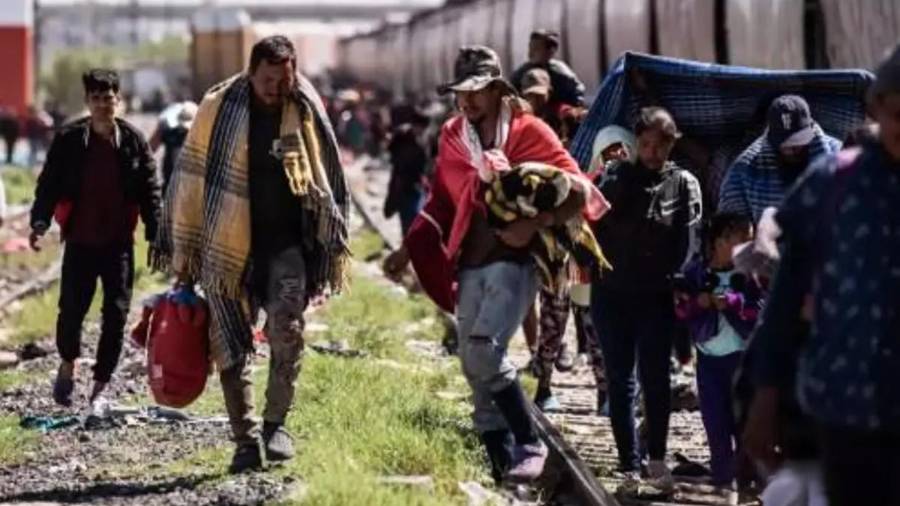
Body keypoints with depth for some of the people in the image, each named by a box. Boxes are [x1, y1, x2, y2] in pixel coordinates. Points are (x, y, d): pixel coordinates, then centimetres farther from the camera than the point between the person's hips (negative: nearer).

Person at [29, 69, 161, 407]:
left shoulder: (133, 140, 1)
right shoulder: (69, 140, -1)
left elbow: (150, 191, 3)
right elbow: (49, 184, -1)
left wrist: (155, 236, -1)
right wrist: (40, 221, -16)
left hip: (119, 242, 1)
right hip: (80, 241, -1)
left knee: (116, 313, -1)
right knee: (72, 308, 0)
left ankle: (101, 384, 9)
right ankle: (68, 364, 29)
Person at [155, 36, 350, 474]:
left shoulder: (306, 112, 1)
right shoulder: (219, 109, -5)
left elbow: (327, 180, 12)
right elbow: (191, 178, 0)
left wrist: (331, 247, 11)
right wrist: (183, 251, 1)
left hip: (286, 243, 0)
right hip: (228, 246, 0)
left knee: (286, 329, -19)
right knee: (231, 349, 3)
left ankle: (275, 421, -5)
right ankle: (245, 439, 13)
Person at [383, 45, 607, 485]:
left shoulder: (528, 132, -6)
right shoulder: (453, 136, 9)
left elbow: (578, 190, -10)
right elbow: (441, 200, 20)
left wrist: (533, 225, -21)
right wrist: (410, 248, 15)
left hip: (513, 262, -6)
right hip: (470, 265, 6)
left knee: (483, 351, -23)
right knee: (474, 365, 4)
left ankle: (529, 443, -10)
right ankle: (502, 460, 12)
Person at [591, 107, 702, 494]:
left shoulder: (684, 185, 2)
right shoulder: (616, 178, 7)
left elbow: (689, 243, -6)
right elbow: (595, 227, 8)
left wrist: (680, 287, -14)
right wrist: (597, 266, -3)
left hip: (657, 298, -2)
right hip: (611, 294, 2)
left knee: (654, 378, -5)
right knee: (620, 382, 4)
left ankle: (657, 459, 12)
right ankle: (630, 468, 9)